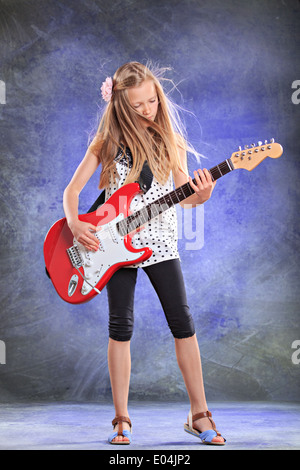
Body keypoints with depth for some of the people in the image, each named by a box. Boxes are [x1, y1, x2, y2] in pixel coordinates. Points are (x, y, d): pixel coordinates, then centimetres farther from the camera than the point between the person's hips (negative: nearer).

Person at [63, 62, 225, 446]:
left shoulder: (171, 140, 4)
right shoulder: (107, 141, 0)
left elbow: (181, 195, -1)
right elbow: (72, 189, 0)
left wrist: (199, 196, -24)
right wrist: (75, 224, -17)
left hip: (159, 242, 1)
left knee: (182, 323, -1)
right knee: (121, 328, 1)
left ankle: (199, 414, 10)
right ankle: (122, 420, 11)